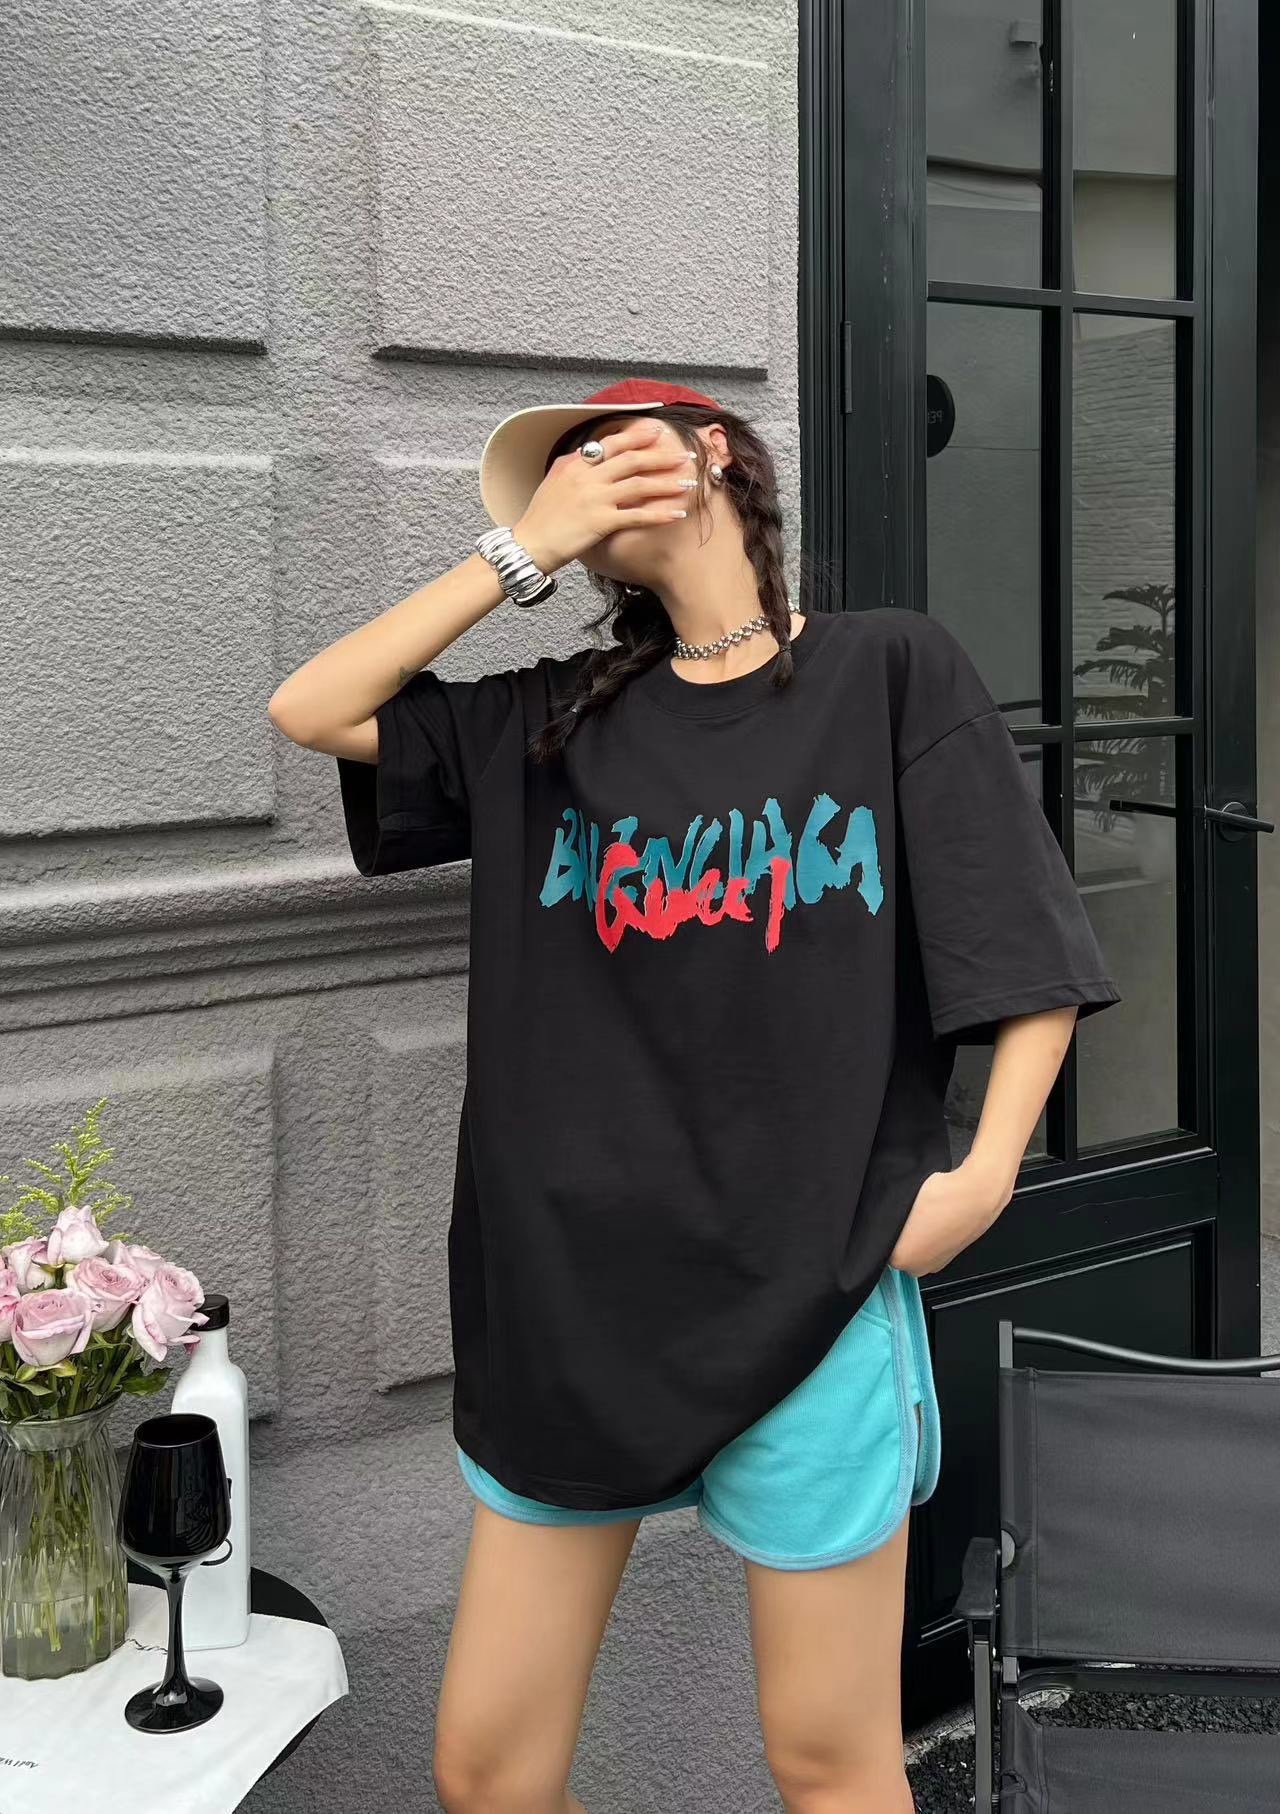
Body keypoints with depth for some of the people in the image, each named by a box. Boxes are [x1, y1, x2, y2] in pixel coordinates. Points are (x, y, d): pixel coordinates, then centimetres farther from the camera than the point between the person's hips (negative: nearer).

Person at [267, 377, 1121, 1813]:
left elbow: (1033, 950, -1)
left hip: (811, 1296, -3)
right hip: (572, 1295, 4)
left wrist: (986, 1170, -13)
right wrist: (519, 553, 4)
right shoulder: (553, 724, 11)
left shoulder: (890, 671, 0)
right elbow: (310, 711, 6)